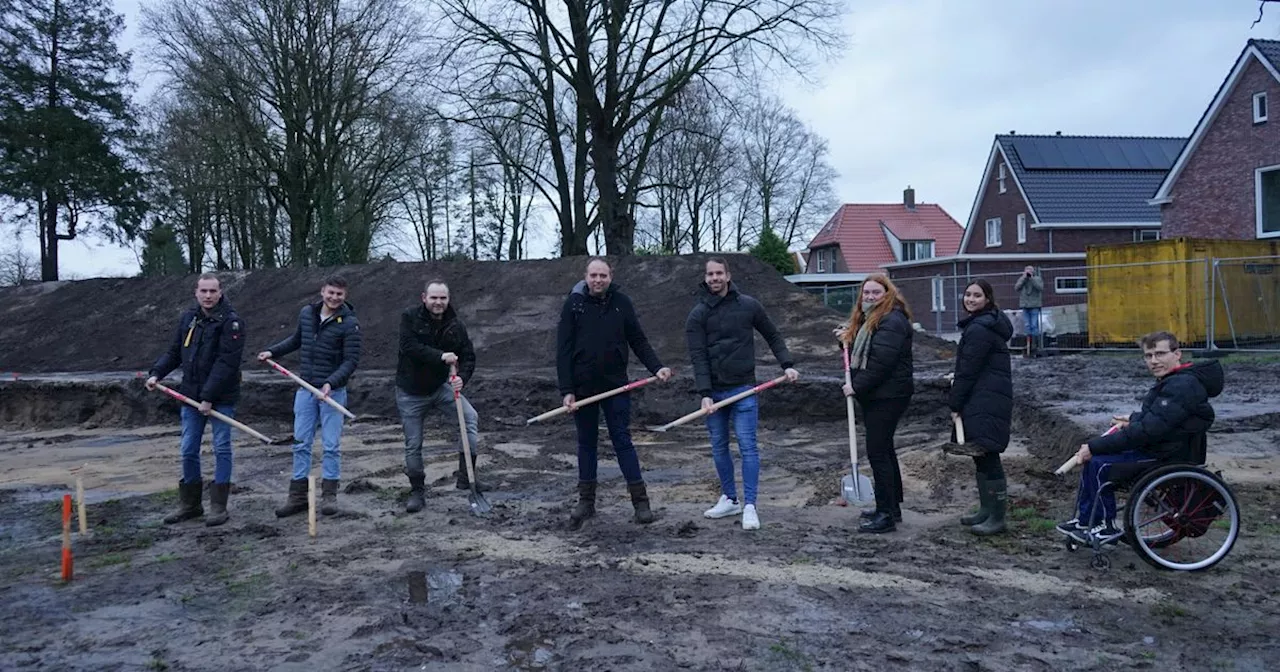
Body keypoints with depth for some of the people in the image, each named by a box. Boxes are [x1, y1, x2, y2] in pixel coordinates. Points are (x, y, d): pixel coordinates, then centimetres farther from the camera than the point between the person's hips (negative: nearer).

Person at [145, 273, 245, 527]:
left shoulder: (231, 321, -12)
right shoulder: (187, 318, 8)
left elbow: (226, 363, -18)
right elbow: (174, 351, 16)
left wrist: (209, 397, -21)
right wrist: (157, 373, -1)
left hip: (221, 397, -6)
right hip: (191, 394, 6)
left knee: (222, 449, 1)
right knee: (188, 450, 9)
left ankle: (218, 506, 10)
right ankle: (189, 504, 22)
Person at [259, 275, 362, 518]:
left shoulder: (349, 323, -10)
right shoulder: (307, 313, 5)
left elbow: (351, 360, -14)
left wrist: (331, 383, -25)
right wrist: (272, 351, 14)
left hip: (333, 391, -4)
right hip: (305, 389, 5)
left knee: (331, 445, 1)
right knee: (301, 443, 7)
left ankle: (329, 495, 13)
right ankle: (298, 496, 15)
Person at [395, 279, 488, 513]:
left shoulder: (456, 326, -4)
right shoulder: (409, 317, -12)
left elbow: (468, 357, -5)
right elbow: (409, 346, -25)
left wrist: (462, 378, -25)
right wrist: (440, 356, -33)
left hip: (440, 386, 2)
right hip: (410, 391, -2)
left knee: (470, 418, -18)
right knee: (413, 445, 4)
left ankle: (466, 476, -10)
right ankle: (417, 491, 21)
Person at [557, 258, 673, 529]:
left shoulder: (621, 303, 1)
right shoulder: (573, 303, -3)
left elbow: (638, 341, 5)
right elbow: (563, 350, -4)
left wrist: (656, 367, -10)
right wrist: (566, 390, -9)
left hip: (615, 385, 0)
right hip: (582, 387, 0)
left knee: (623, 441, 1)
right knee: (586, 443, 11)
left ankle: (640, 501, 6)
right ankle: (586, 501, 21)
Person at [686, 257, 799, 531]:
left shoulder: (749, 306, 2)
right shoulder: (698, 314, 0)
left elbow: (773, 336, 13)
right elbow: (698, 356, -7)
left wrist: (787, 364, 1)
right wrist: (705, 393, -15)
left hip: (743, 388, -2)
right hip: (713, 391, 2)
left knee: (747, 445, -6)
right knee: (719, 447, 10)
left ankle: (749, 505, -2)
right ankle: (730, 499, 24)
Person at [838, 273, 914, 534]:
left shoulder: (892, 321, -17)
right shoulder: (868, 319, 16)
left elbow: (880, 363, -24)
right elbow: (860, 356, 23)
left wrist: (857, 386, -18)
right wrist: (849, 338, 7)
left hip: (888, 397, -11)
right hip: (874, 395, 11)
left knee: (877, 452, -8)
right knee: (884, 449, 17)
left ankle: (886, 514, -2)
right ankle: (891, 506, 28)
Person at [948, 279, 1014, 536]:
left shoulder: (979, 329, -15)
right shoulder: (990, 323, 18)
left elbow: (968, 369, -15)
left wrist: (955, 404, -10)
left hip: (987, 402, -11)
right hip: (983, 401, 11)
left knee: (987, 456, -8)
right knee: (981, 456, 16)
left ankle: (997, 518, -2)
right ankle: (986, 510, 25)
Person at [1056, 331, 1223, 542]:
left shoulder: (1182, 386, -24)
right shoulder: (1173, 381, 9)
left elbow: (1148, 430, -29)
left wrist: (1094, 447, -27)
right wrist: (1133, 419, 22)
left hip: (1170, 457, -11)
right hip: (1158, 446, 11)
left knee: (1098, 464, -19)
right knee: (1092, 454, 8)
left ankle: (1106, 527, -1)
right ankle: (1084, 520, 15)